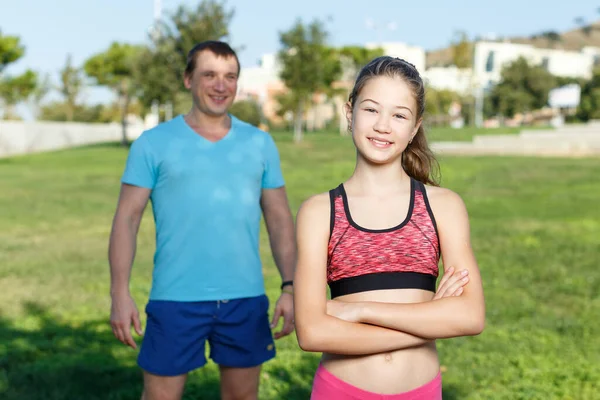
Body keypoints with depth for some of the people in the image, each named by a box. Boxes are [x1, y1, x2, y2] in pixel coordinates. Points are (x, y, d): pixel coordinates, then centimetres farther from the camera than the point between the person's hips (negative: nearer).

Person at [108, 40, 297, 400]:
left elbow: (280, 219, 8)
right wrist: (120, 294, -10)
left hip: (246, 299, 3)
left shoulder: (259, 143, 7)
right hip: (176, 300, -2)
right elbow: (127, 219, -2)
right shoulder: (154, 143, 0)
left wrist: (289, 287, -2)